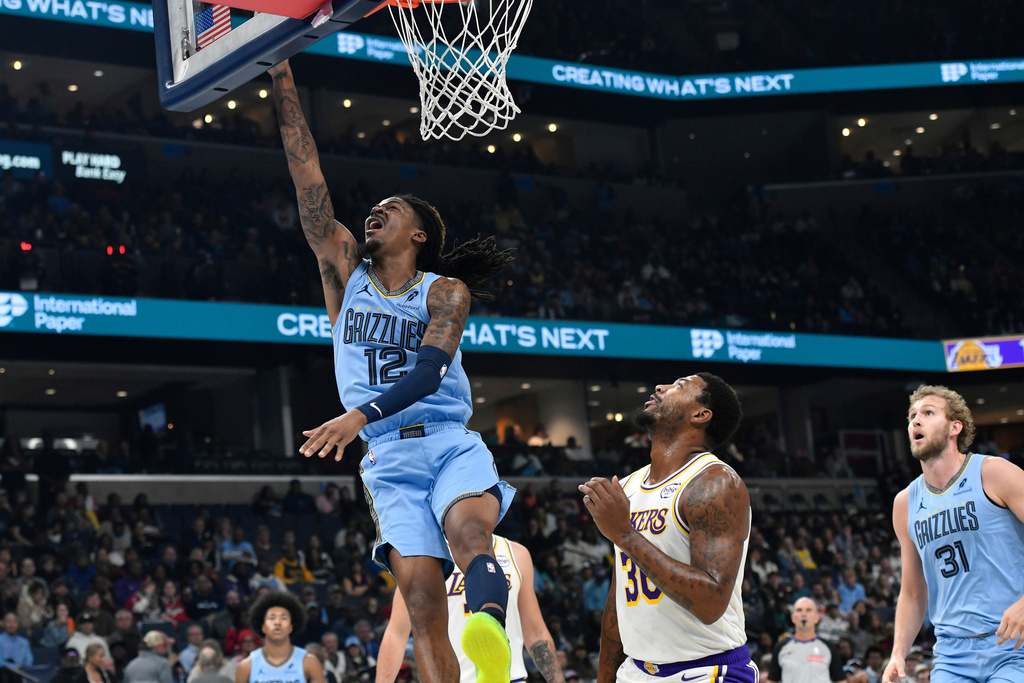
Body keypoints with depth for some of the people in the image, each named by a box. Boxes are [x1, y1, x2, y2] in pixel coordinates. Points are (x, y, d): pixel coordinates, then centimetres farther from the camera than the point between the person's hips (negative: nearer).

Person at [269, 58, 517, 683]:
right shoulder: (345, 271, 16)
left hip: (452, 444, -3)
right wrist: (283, 79, 5)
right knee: (421, 595, -13)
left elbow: (429, 370, -12)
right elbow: (307, 174, 10)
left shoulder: (446, 292, 5)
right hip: (389, 459, 3)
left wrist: (359, 415, -29)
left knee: (469, 531, -33)